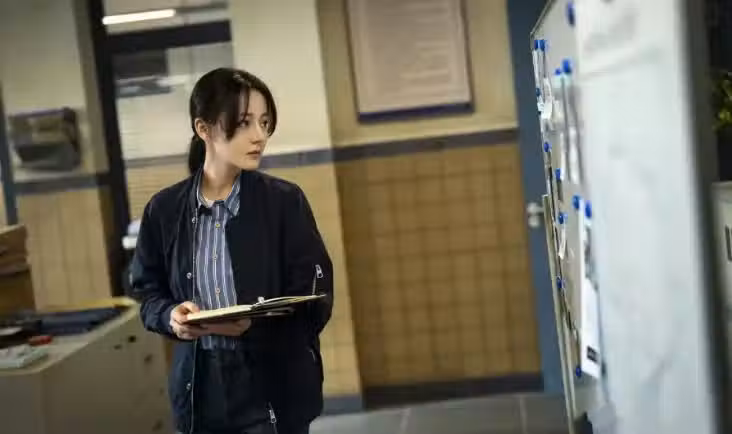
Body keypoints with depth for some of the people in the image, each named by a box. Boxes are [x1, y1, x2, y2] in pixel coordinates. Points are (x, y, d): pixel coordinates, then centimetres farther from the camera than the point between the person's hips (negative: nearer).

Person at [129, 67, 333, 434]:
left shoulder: (285, 201, -5)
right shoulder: (164, 209, 1)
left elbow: (316, 301, -7)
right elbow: (147, 293, 9)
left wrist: (255, 322, -24)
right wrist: (172, 317, -13)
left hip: (274, 386, -2)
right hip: (200, 386, 2)